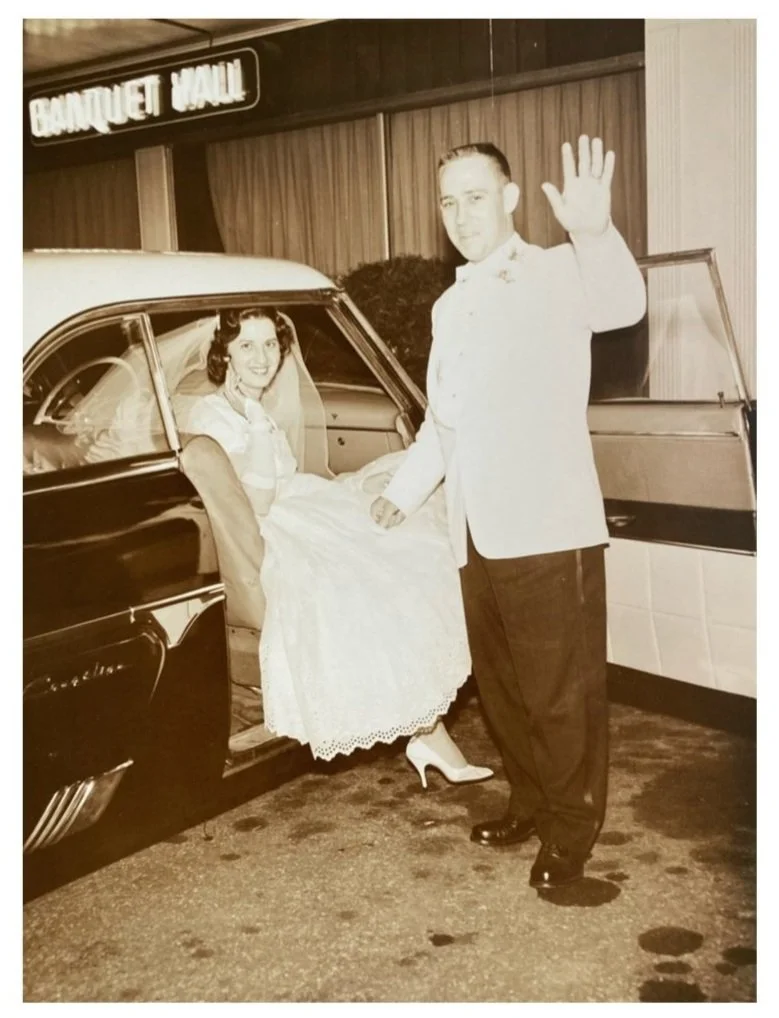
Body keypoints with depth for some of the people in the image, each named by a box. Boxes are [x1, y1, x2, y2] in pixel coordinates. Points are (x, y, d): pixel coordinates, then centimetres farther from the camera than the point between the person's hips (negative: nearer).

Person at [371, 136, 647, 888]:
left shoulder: (555, 275, -4)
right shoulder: (449, 307, 19)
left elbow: (622, 304, -28)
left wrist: (595, 234, -46)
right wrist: (405, 489, 24)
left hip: (547, 531, -7)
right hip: (476, 535, 7)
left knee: (561, 692, 3)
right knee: (499, 686, 18)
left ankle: (570, 831, 21)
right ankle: (529, 803, 37)